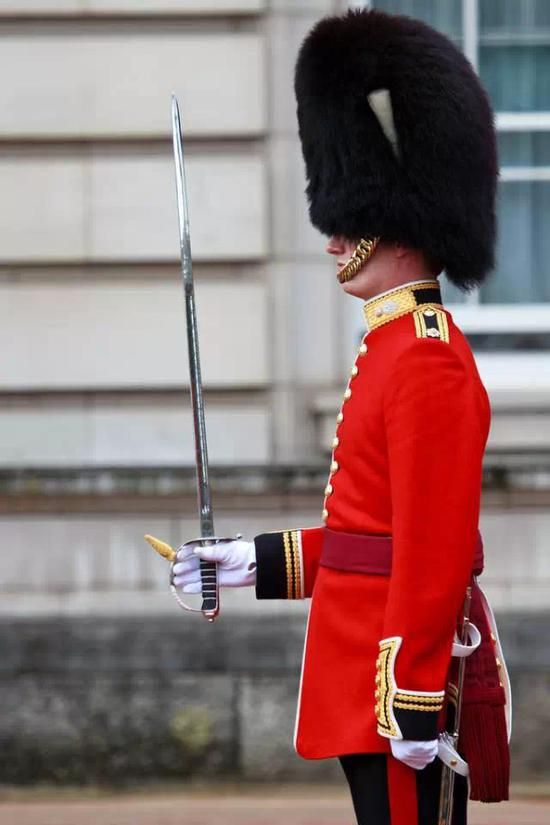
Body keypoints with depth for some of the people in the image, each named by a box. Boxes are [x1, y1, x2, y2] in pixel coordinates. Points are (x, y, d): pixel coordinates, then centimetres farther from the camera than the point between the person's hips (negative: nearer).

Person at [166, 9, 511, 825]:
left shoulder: (427, 360, -16)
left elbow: (436, 548, -21)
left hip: (400, 686, -10)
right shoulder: (401, 345, 17)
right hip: (367, 692, 10)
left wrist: (412, 702, -23)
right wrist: (259, 562, 18)